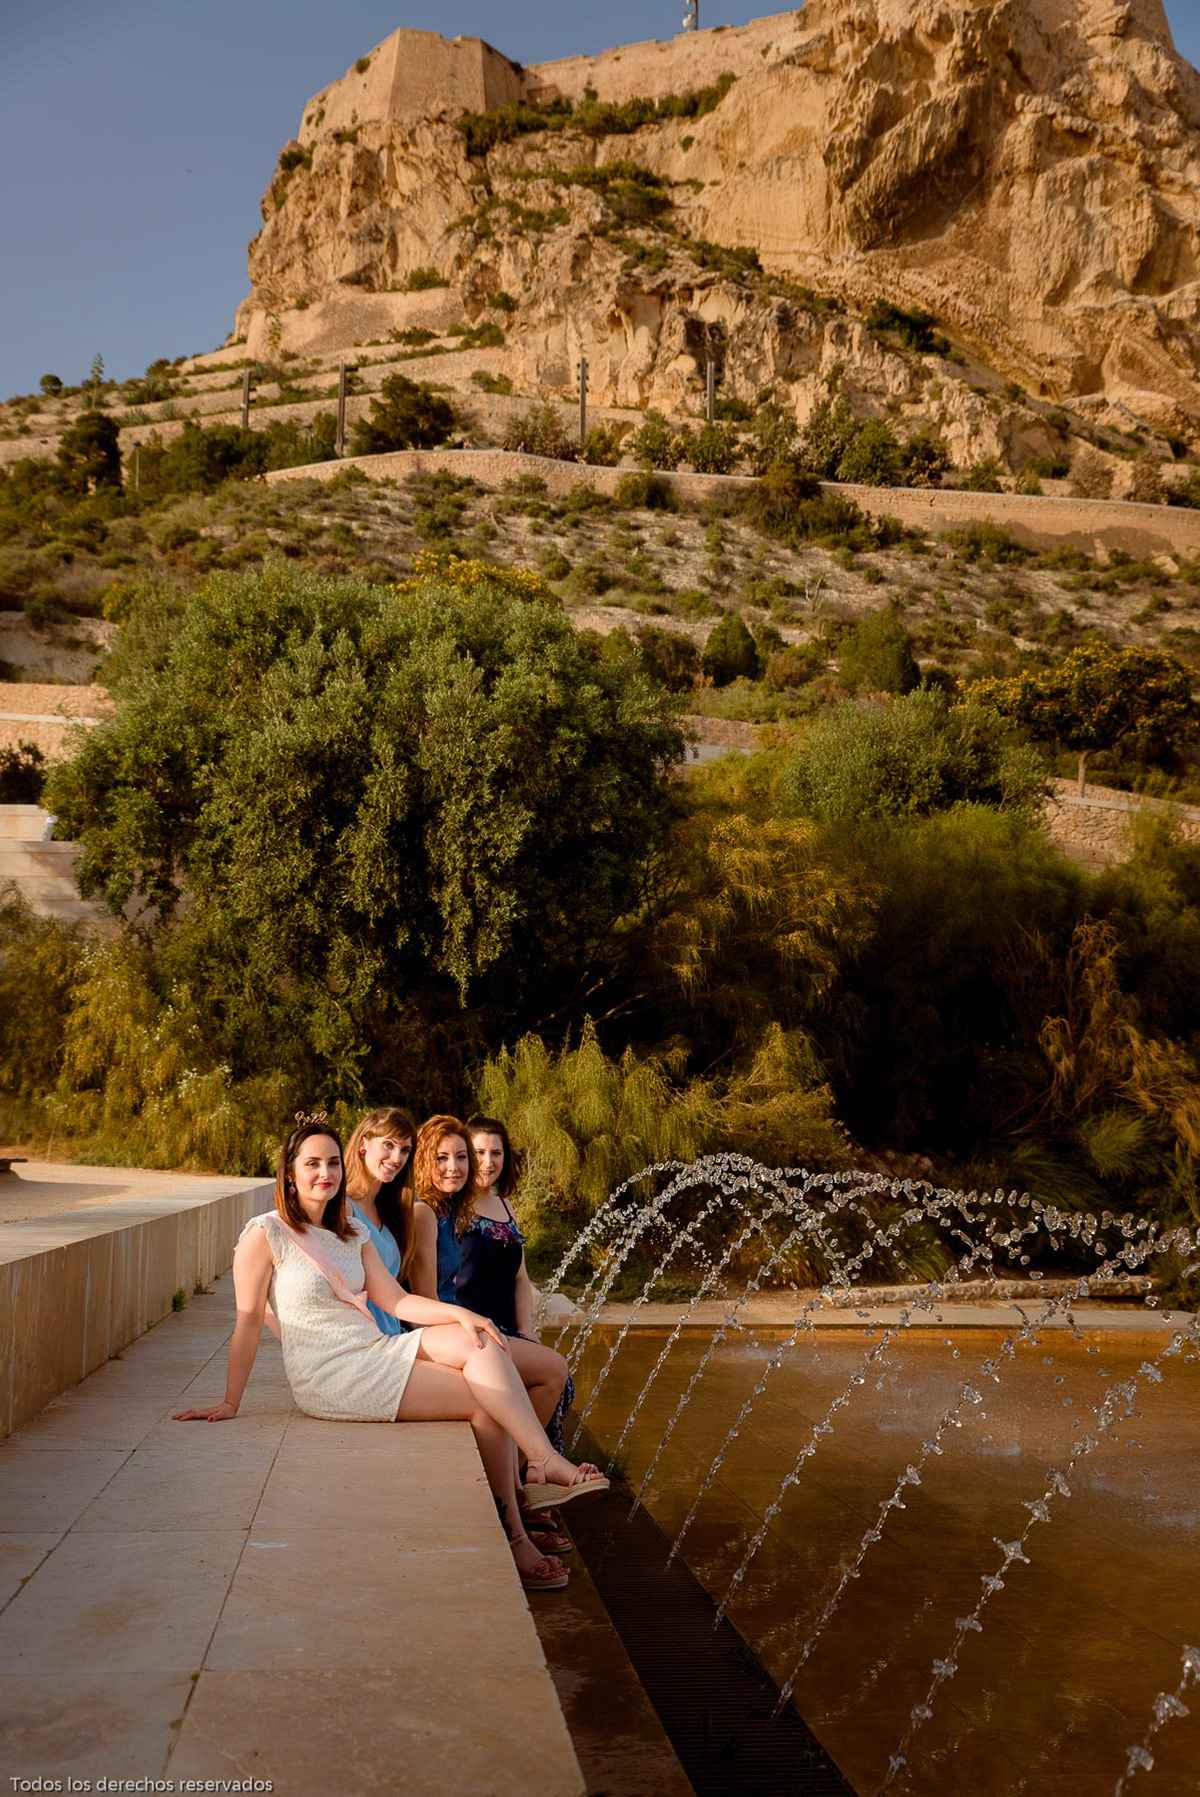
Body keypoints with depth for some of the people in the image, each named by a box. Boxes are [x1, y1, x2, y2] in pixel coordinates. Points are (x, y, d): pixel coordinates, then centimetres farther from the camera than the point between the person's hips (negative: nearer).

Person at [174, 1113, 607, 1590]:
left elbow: (395, 1301, 9)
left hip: (376, 1355, 7)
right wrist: (229, 1404, -8)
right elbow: (248, 1321, -7)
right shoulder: (264, 1234, -7)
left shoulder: (352, 1231, 14)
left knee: (478, 1342, -17)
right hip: (331, 1381, -7)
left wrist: (459, 1313, -7)